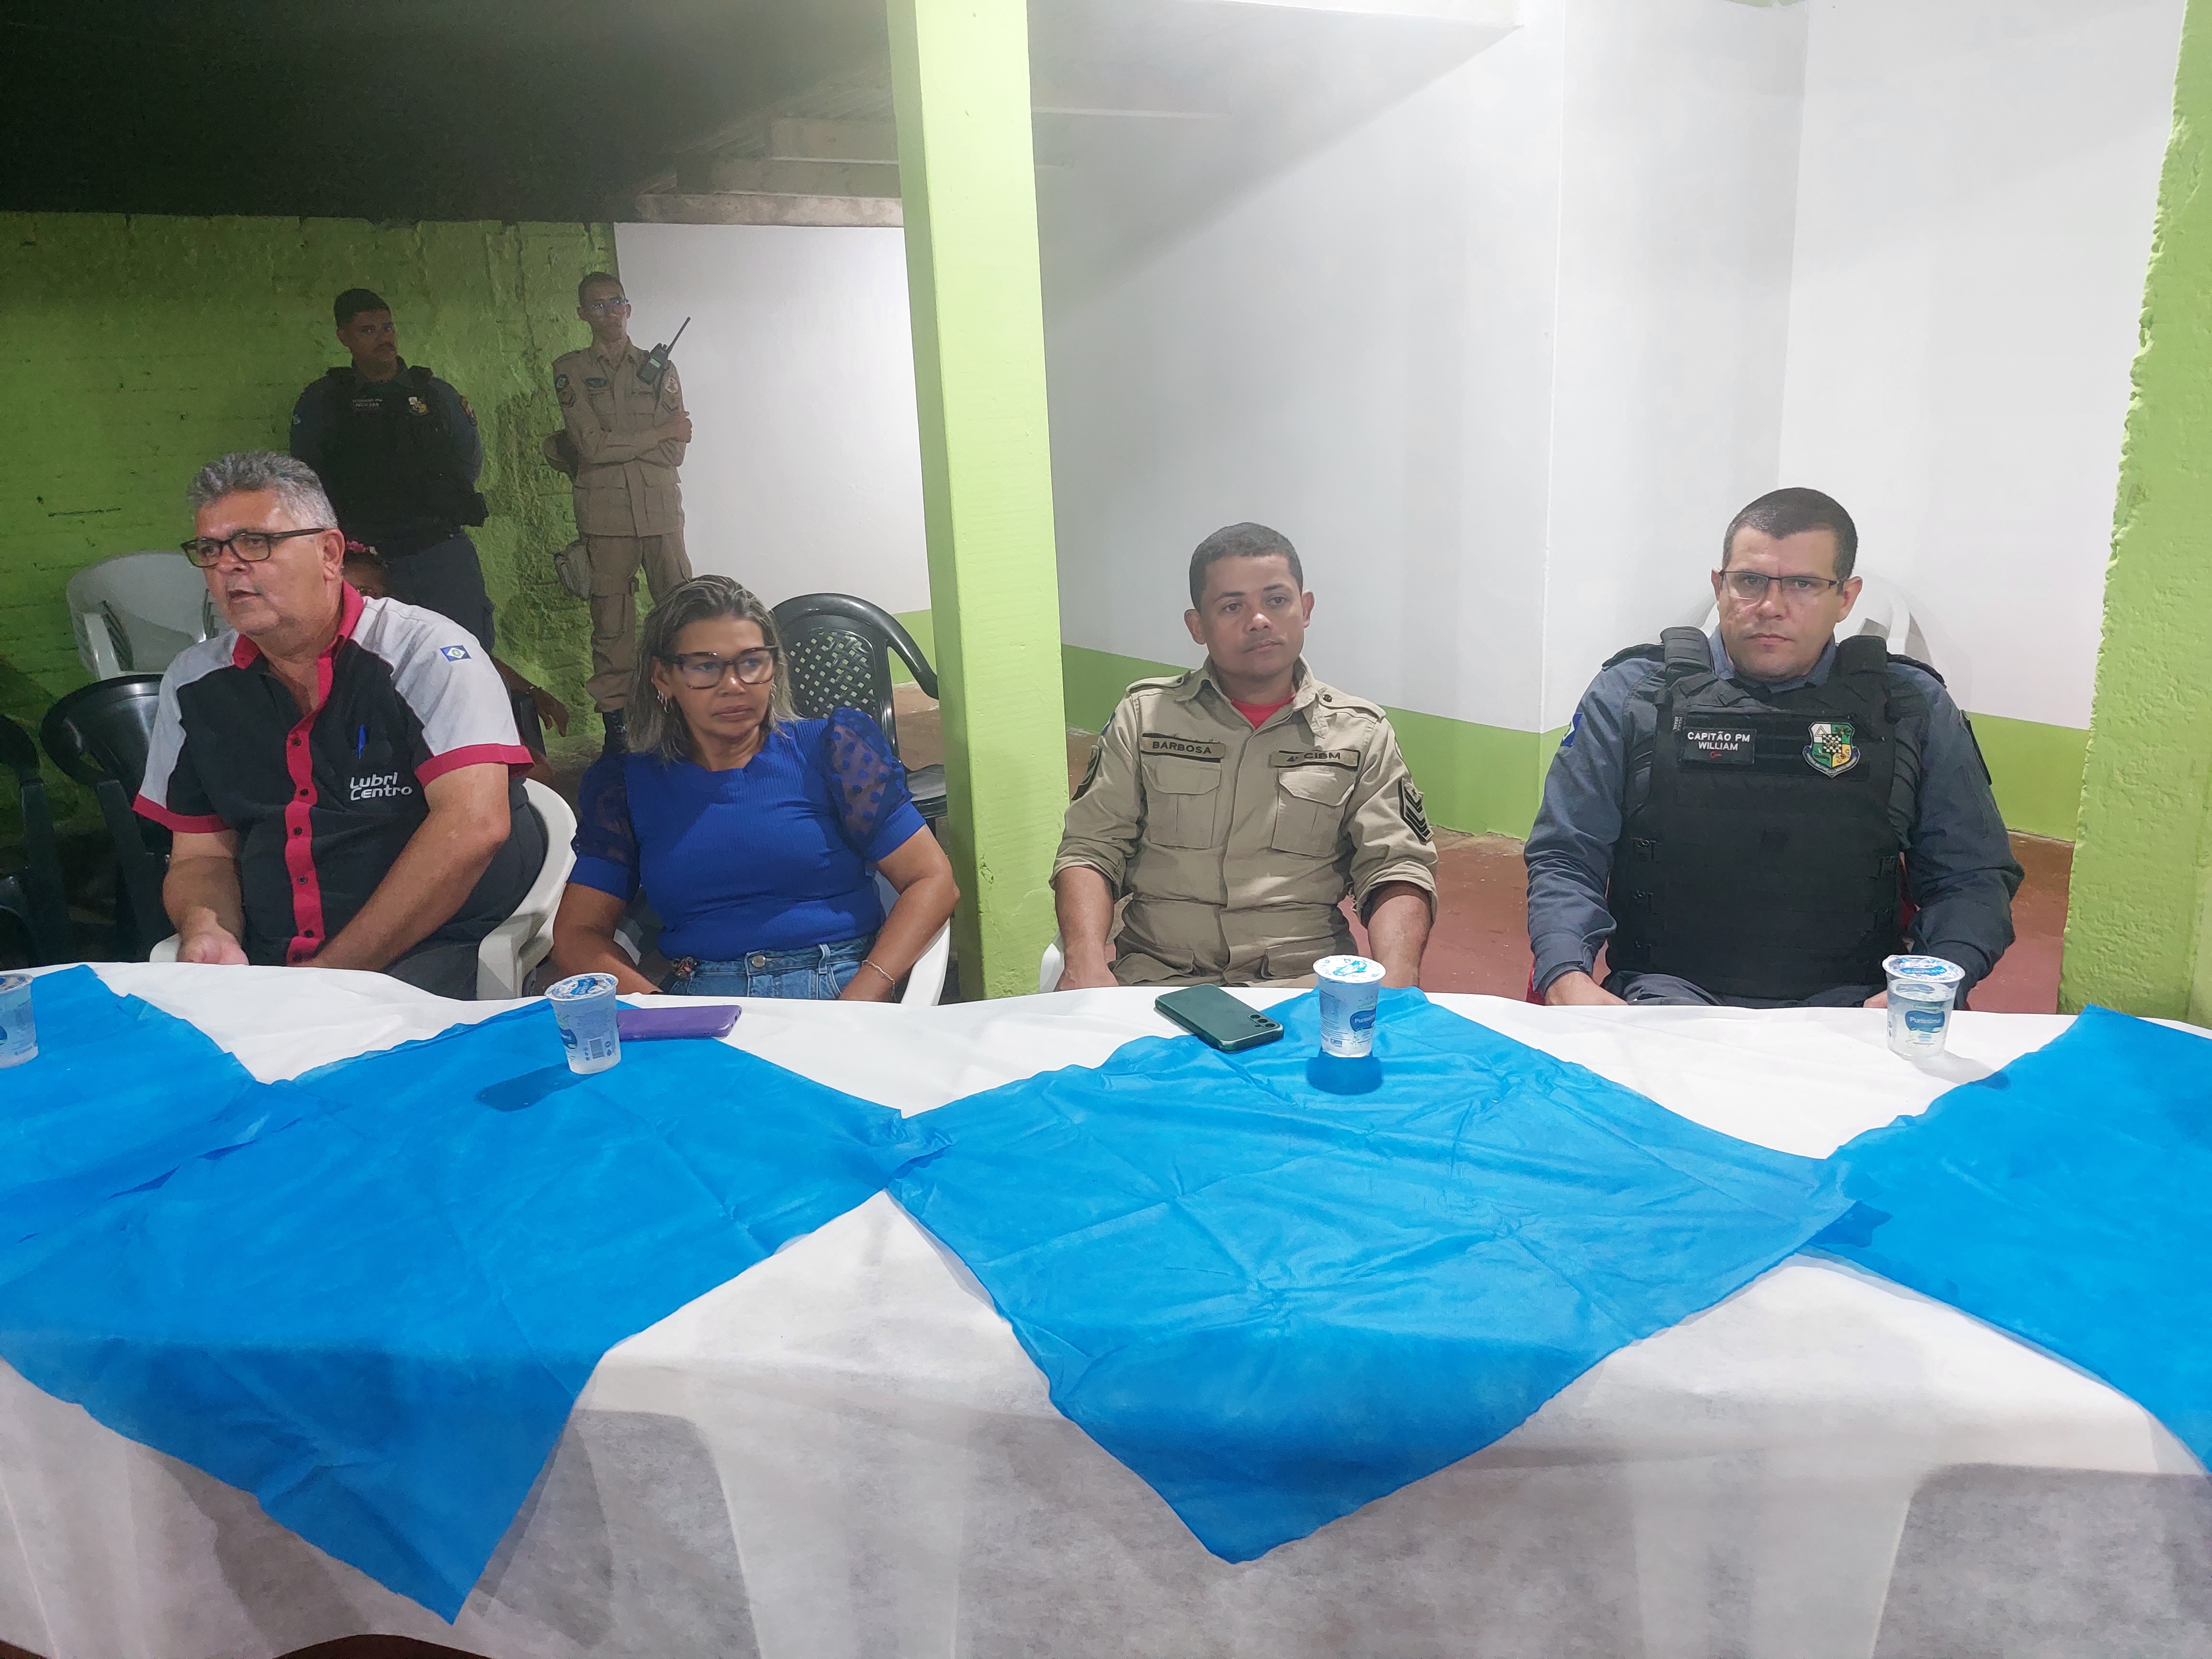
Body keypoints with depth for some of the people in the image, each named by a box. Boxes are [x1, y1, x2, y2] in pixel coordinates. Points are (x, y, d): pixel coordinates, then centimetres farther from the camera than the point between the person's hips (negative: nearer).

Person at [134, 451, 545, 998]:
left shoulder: (426, 653, -7)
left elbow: (474, 825, -20)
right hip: (269, 967, 5)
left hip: (434, 958, -5)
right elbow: (202, 855, 17)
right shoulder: (194, 684, 12)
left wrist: (330, 975, -19)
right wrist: (205, 928, -9)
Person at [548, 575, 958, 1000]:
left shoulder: (829, 749, 8)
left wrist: (860, 1004, -14)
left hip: (840, 984, -2)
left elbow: (934, 881, 1)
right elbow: (576, 933, 8)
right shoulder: (625, 785, 13)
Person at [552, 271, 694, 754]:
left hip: (661, 507, 1)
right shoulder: (569, 370, 8)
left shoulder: (660, 369, 12)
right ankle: (616, 725, 5)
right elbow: (592, 445, -7)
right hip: (604, 511, -1)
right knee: (611, 618, 0)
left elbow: (674, 453, 1)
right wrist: (660, 432, -2)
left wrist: (610, 445, -4)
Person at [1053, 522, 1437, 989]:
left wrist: (1394, 988, -19)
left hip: (1305, 978, 1)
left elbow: (1397, 869, 2)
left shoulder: (1361, 733, 10)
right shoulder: (1144, 716, 10)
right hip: (1158, 975, 0)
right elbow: (1091, 850, 5)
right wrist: (1088, 965, -15)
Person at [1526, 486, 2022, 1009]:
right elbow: (1565, 859, 6)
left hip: (1847, 1000, 3)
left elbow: (1973, 877, 14)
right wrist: (1566, 978, -13)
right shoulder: (1631, 695, 9)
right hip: (1668, 987, -2)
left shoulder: (1914, 707, 13)